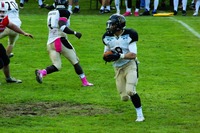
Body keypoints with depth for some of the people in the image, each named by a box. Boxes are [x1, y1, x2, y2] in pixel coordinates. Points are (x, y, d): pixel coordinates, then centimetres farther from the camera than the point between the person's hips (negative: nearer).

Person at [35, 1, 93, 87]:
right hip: (60, 40, -6)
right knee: (75, 61, 6)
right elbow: (62, 27, -18)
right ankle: (84, 82, 7)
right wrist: (74, 33, -16)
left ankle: (41, 72, -21)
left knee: (57, 66, 4)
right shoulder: (64, 12, -5)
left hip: (50, 42, 6)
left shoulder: (51, 14, 17)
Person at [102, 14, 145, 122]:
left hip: (130, 65, -5)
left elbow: (133, 54, -17)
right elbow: (106, 52, 14)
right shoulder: (108, 37, 1)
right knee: (124, 97, 0)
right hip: (118, 68, 5)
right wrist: (107, 57, -10)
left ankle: (140, 114, -7)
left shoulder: (129, 35, -13)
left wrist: (120, 56, -30)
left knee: (130, 91, -23)